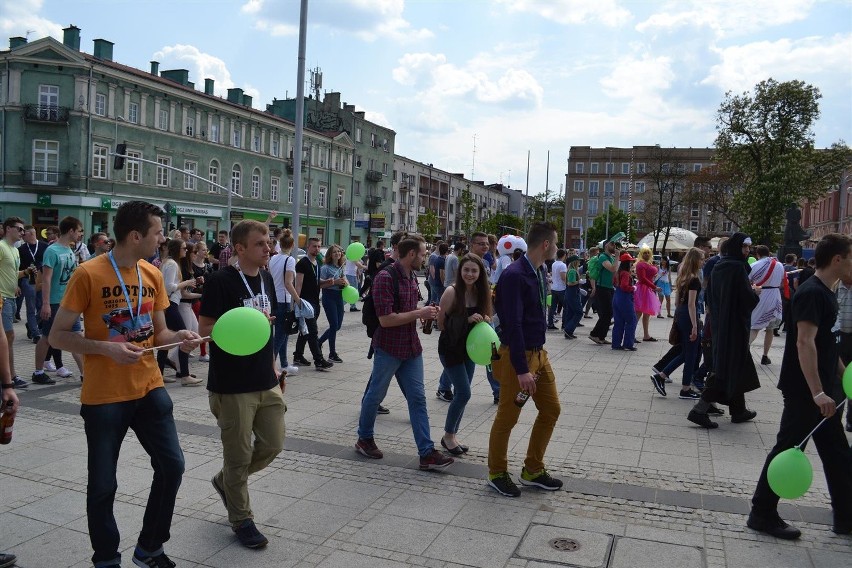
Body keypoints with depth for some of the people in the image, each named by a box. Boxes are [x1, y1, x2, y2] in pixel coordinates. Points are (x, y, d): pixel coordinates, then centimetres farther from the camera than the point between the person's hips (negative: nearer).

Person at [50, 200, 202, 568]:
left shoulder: (153, 275, 3)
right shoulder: (88, 274, -13)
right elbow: (58, 336, -9)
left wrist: (179, 338, -10)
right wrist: (107, 348, -23)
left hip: (150, 389, 5)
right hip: (103, 397, -5)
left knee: (172, 465, 3)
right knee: (103, 484, 5)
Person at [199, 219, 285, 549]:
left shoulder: (266, 279, 9)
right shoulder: (222, 281, -13)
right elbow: (205, 328, -14)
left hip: (266, 382, 7)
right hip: (233, 385, -7)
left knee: (273, 444, 11)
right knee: (239, 454, 5)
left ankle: (225, 481, 37)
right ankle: (241, 519, 24)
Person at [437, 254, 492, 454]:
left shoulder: (480, 292, 0)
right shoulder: (452, 292, -17)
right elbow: (441, 323, -13)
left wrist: (484, 320, -10)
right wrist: (467, 320, -21)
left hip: (469, 348, 6)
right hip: (450, 349, -6)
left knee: (462, 393, 10)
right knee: (464, 393, -7)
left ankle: (452, 435, 26)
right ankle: (448, 435, 13)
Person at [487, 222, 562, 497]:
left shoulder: (540, 272, 6)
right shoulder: (514, 275, -21)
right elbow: (513, 325, -25)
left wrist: (537, 353, 13)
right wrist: (521, 370, -26)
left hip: (539, 352, 9)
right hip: (517, 355, -9)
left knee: (551, 409, 14)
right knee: (507, 417, 5)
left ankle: (532, 470, 29)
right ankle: (497, 473, 25)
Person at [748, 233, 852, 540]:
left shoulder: (825, 293, 13)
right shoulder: (811, 293, -18)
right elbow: (805, 343, -26)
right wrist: (818, 392, -30)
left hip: (823, 391, 10)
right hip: (805, 392, -10)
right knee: (788, 450, -1)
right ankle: (762, 514, 11)